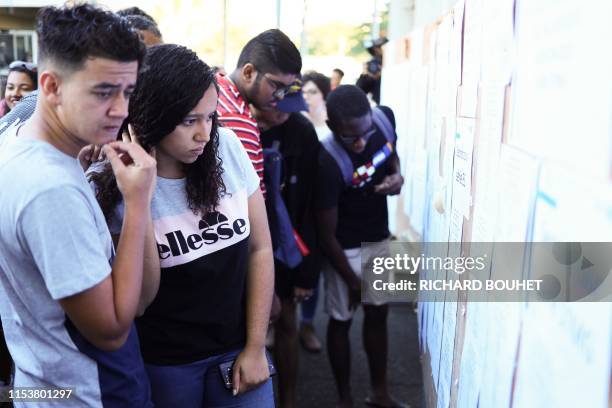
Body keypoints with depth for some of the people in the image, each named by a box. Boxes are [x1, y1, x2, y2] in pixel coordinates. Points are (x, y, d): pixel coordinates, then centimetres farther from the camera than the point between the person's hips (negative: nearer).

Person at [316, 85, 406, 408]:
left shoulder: (385, 117, -16)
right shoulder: (328, 163, -32)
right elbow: (327, 235, -23)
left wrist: (397, 175, -14)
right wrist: (351, 280, -12)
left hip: (379, 238, 6)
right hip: (345, 248, -6)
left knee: (377, 314, 17)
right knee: (341, 321, 10)